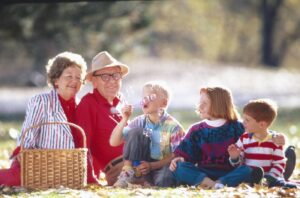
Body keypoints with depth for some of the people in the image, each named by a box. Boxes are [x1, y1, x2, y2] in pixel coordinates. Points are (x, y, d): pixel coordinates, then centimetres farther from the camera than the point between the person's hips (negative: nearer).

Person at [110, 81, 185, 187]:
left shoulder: (173, 126, -9)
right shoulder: (140, 122, 2)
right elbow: (113, 142, 0)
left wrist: (152, 166, -23)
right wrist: (124, 119, -13)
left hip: (163, 167, -5)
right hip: (142, 165, 5)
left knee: (164, 180, -44)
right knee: (136, 131, -17)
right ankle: (128, 173, -18)